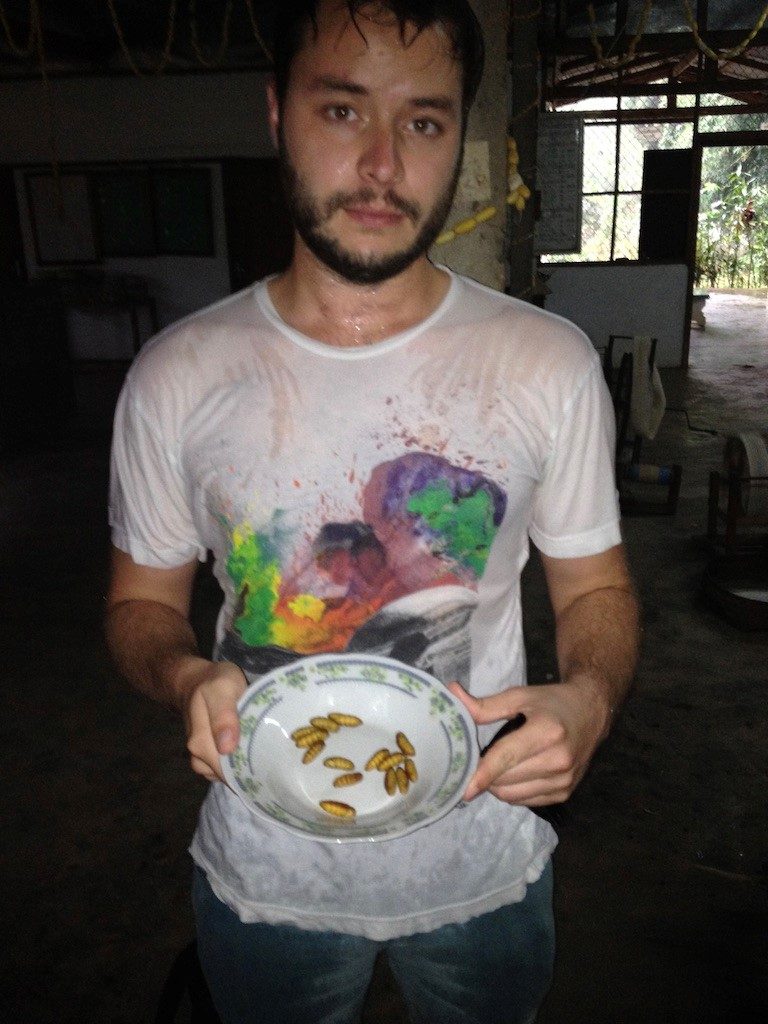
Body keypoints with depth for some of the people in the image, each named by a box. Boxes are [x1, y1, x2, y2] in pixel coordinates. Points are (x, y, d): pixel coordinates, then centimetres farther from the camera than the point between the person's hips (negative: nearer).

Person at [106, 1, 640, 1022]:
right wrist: (188, 677, -22)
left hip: (484, 869, 1)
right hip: (263, 875, 1)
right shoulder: (176, 378, -11)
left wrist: (587, 700, -23)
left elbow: (596, 587, -2)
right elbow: (143, 600, 0)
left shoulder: (551, 364, -11)